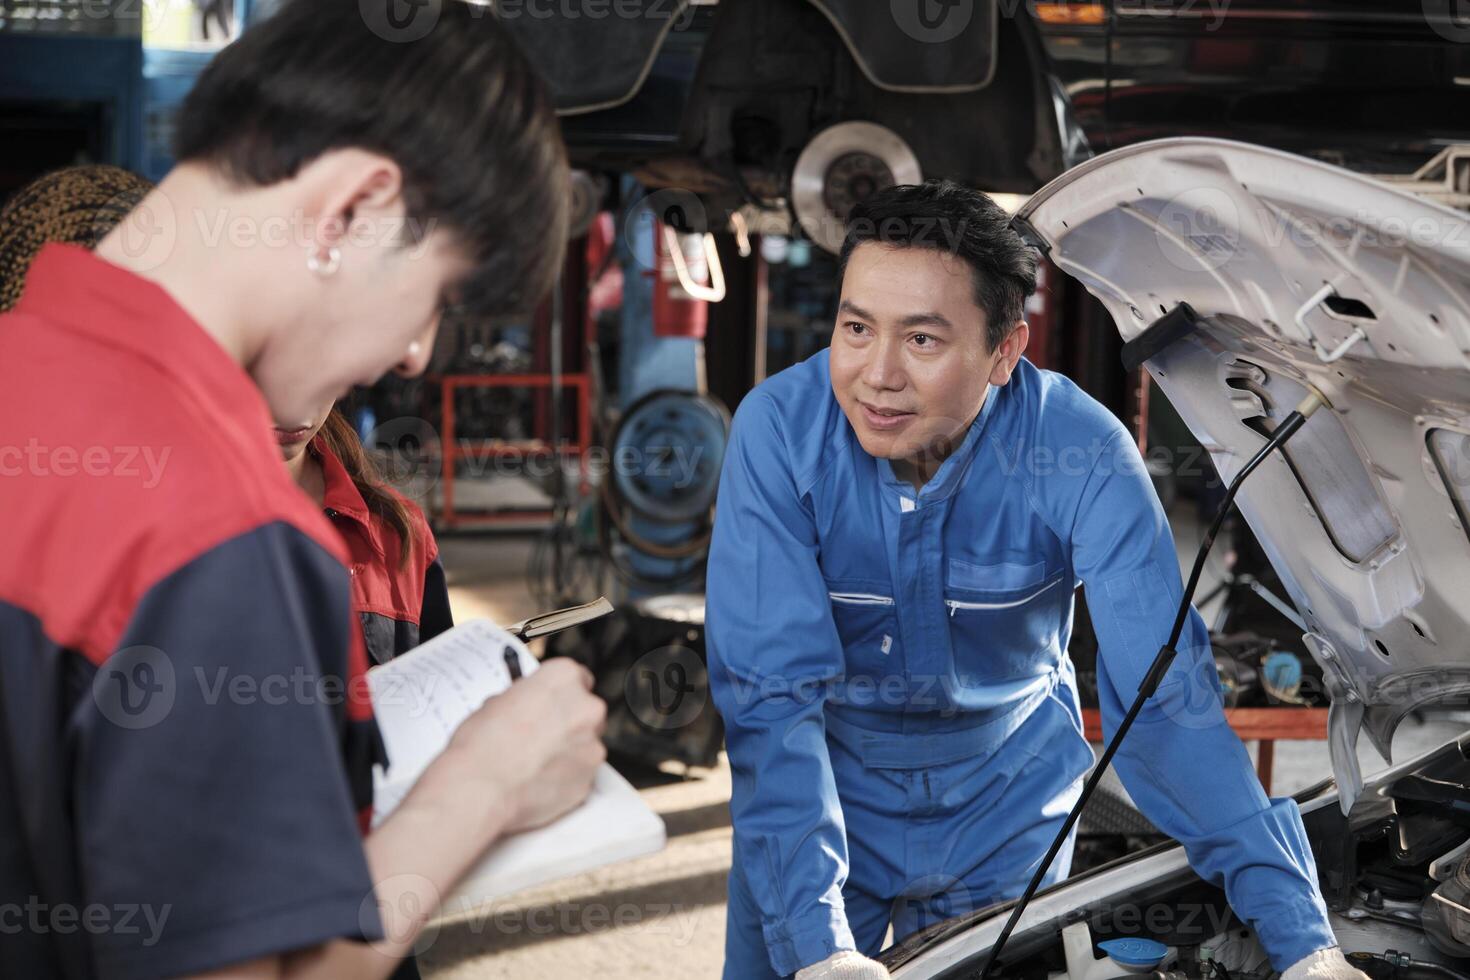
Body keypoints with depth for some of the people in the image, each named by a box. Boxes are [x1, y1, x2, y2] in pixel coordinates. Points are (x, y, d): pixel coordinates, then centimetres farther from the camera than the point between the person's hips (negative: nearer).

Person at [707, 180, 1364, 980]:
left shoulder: (1080, 454, -23)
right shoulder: (778, 431, -24)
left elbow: (1164, 693, -25)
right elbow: (770, 694, -26)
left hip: (1006, 809, 1)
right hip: (825, 796, 0)